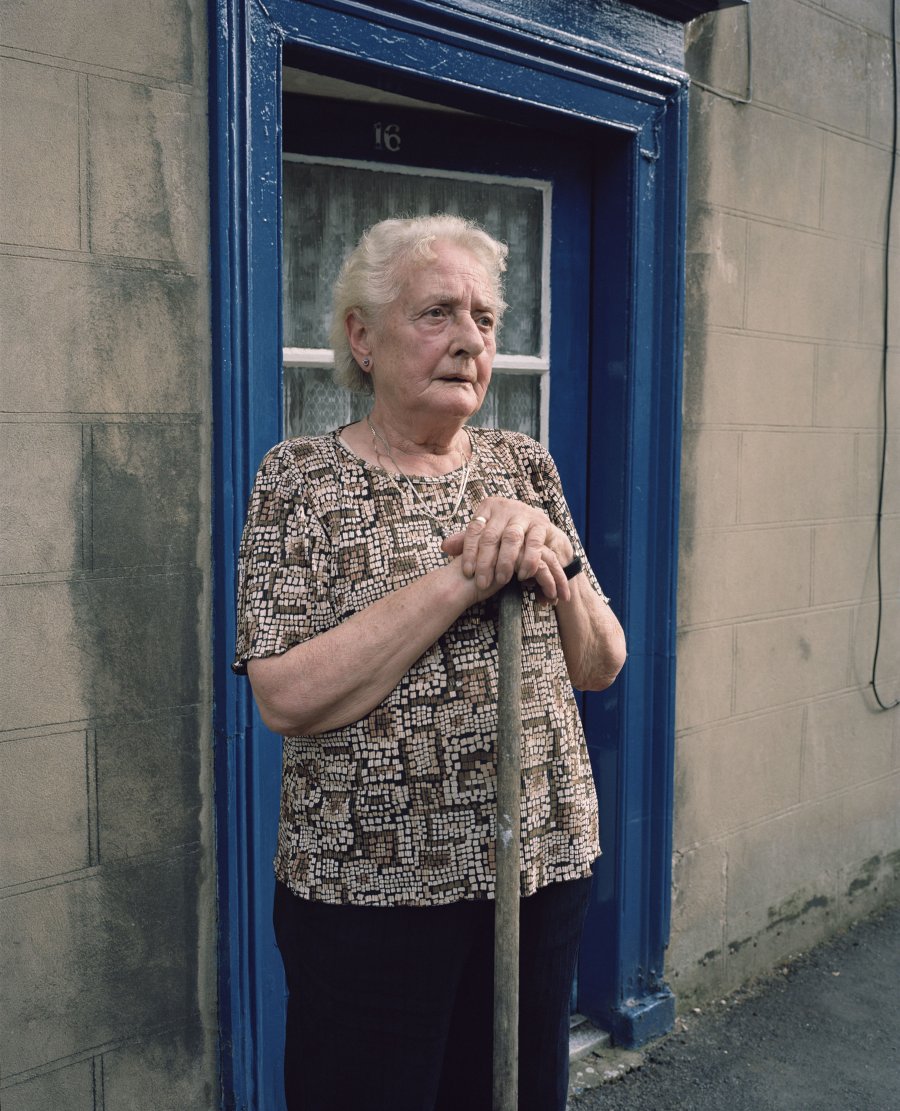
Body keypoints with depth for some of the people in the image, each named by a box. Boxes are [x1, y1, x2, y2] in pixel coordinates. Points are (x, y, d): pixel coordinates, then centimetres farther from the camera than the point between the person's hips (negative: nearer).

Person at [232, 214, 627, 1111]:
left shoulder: (525, 467, 5)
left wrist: (552, 559, -14)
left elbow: (601, 667, 5)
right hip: (370, 886, -4)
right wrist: (463, 578, -23)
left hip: (541, 868, 5)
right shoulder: (302, 478, -8)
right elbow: (286, 697, -19)